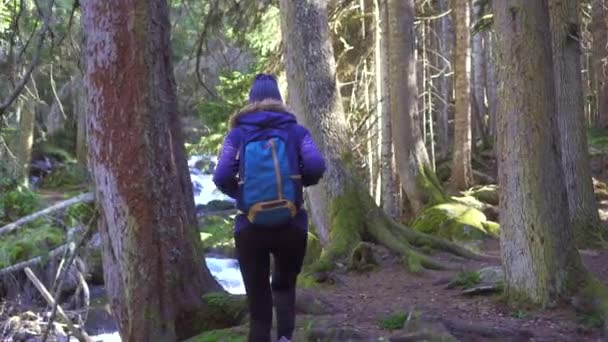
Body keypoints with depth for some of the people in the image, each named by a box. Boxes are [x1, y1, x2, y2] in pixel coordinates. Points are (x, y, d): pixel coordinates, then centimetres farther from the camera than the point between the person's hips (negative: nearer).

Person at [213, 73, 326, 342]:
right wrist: (300, 181, 13)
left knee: (258, 296, 10)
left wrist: (239, 192, 13)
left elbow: (221, 177, -6)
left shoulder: (237, 134, 4)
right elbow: (316, 168, -7)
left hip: (250, 228, 0)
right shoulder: (296, 131, 5)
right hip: (291, 225, 0)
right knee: (284, 284, 20)